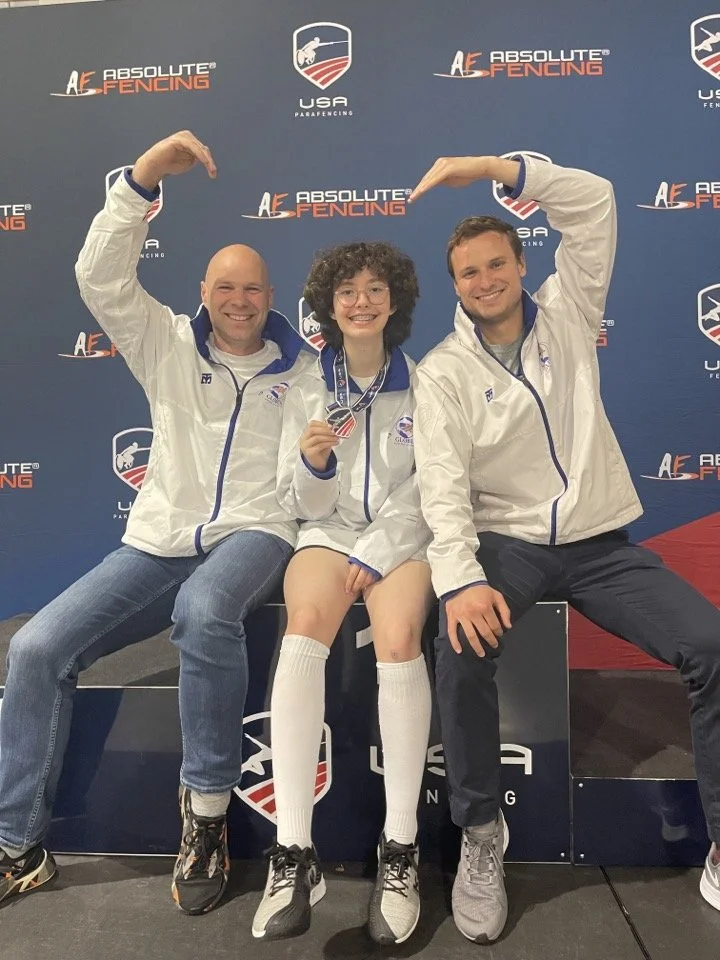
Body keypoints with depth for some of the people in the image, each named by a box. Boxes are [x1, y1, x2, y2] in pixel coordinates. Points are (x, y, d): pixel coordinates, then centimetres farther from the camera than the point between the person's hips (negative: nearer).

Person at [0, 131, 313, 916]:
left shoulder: (301, 369, 10)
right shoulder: (169, 346, 10)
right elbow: (101, 279, -3)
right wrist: (142, 179, -11)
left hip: (256, 534, -2)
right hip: (159, 541, 3)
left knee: (205, 611, -39)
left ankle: (206, 813, -18)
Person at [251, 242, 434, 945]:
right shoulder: (306, 391, 7)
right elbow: (301, 505, 6)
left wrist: (374, 555, -11)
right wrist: (313, 462, -16)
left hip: (404, 536, -1)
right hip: (329, 531, 1)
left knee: (398, 637, -33)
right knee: (304, 629, -31)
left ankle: (400, 848, -21)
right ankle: (294, 851, -27)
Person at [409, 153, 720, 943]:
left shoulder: (567, 314, 8)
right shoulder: (442, 372, -1)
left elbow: (595, 203, -2)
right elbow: (442, 487, -13)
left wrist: (490, 167, -11)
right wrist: (460, 578, -30)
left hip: (601, 542, 2)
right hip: (507, 541, -2)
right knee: (462, 649, -31)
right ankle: (481, 835, -8)